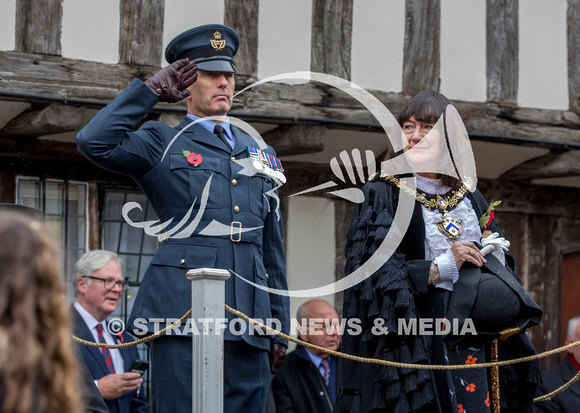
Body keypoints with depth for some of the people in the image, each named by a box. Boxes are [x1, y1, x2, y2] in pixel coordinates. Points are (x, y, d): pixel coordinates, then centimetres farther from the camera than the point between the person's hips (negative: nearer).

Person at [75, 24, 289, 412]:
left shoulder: (260, 153, 23)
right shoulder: (162, 144, 10)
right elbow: (95, 142, -10)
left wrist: (279, 324, 17)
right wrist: (151, 89, -2)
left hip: (249, 312, 5)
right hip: (183, 309, -4)